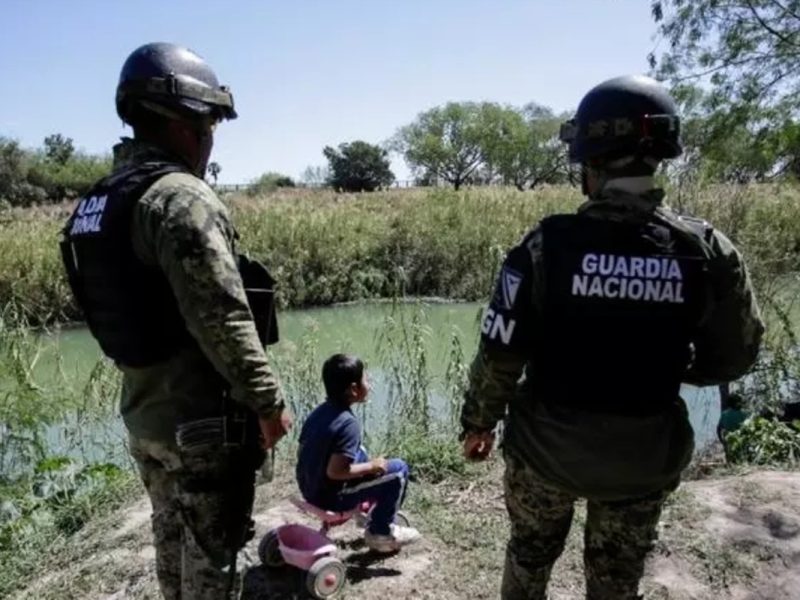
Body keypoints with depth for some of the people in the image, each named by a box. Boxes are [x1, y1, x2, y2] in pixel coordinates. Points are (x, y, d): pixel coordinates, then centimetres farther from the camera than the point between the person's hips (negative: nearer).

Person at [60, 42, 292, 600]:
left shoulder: (98, 201, 9)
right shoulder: (180, 196, -20)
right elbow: (221, 318, -24)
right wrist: (267, 401, -15)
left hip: (142, 411, 9)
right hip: (204, 418, -9)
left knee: (173, 540, 24)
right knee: (212, 550, 8)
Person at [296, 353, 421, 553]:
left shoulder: (319, 411, 0)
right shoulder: (349, 423, -24)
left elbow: (302, 452, 9)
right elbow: (335, 471, -29)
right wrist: (372, 466, -14)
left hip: (309, 489, 8)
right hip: (331, 496, -8)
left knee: (360, 452, 27)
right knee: (399, 469, -1)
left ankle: (367, 508, 33)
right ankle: (380, 533, 12)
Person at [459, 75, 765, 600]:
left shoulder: (548, 245, -21)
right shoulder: (709, 254, -14)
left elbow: (500, 354, -15)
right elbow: (732, 358, -1)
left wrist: (479, 422, 2)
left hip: (547, 445, -1)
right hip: (644, 456, 2)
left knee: (529, 554, 25)